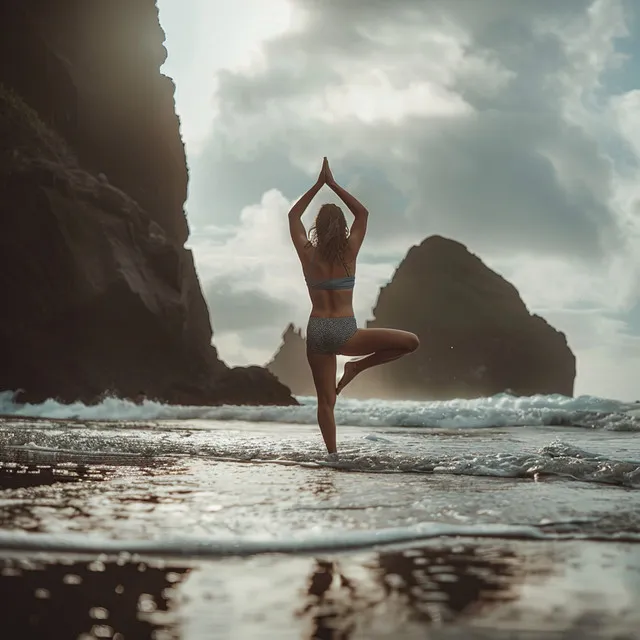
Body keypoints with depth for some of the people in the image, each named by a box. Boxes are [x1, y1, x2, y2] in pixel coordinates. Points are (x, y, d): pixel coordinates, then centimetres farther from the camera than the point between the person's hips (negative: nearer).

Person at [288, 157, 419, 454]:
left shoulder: (307, 253, 1)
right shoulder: (348, 252, -4)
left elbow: (294, 215, 16)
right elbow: (362, 212, 9)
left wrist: (319, 184, 15)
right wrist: (332, 184, 10)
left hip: (316, 332, 4)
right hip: (344, 333, -4)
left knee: (325, 402, 10)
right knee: (410, 341, 3)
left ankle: (333, 454, 7)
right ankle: (357, 367, 6)